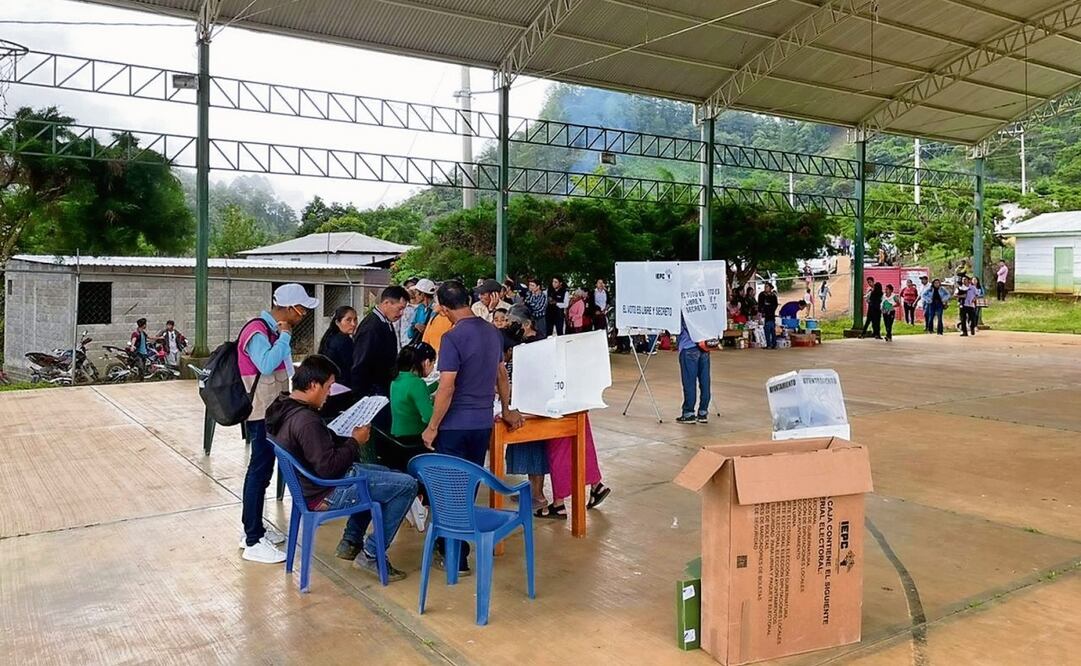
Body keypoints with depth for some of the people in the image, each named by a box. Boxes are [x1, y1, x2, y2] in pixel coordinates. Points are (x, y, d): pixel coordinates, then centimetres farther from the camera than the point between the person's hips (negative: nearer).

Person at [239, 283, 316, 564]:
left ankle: (254, 530, 28)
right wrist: (285, 335, -27)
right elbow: (267, 364, -37)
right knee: (259, 472, -6)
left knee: (261, 470, 16)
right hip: (261, 414, -10)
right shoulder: (257, 332, -19)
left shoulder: (272, 330, 11)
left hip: (270, 412, 10)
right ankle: (253, 543, 0)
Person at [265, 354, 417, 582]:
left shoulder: (283, 407, 3)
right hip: (325, 493, -11)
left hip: (308, 484, 11)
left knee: (383, 473, 29)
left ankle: (350, 542, 29)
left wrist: (348, 438, 1)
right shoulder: (306, 421, -29)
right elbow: (328, 467, -29)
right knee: (407, 485, -10)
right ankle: (371, 555, -1)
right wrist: (355, 442, -16)